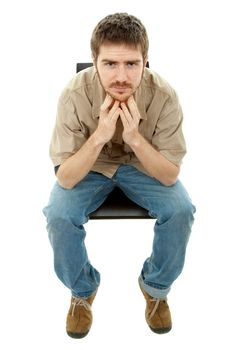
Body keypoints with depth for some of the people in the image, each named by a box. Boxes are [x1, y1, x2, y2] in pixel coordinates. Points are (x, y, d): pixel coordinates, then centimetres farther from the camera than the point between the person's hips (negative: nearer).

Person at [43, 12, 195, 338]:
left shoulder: (164, 95, -27)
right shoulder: (75, 95, -28)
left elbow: (170, 175, -21)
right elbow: (65, 178, -25)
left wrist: (135, 138, -38)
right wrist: (99, 136, -41)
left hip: (144, 164, 1)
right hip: (89, 167, 0)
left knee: (181, 211, -25)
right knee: (58, 216, -26)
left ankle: (155, 286, 5)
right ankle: (82, 289, 5)